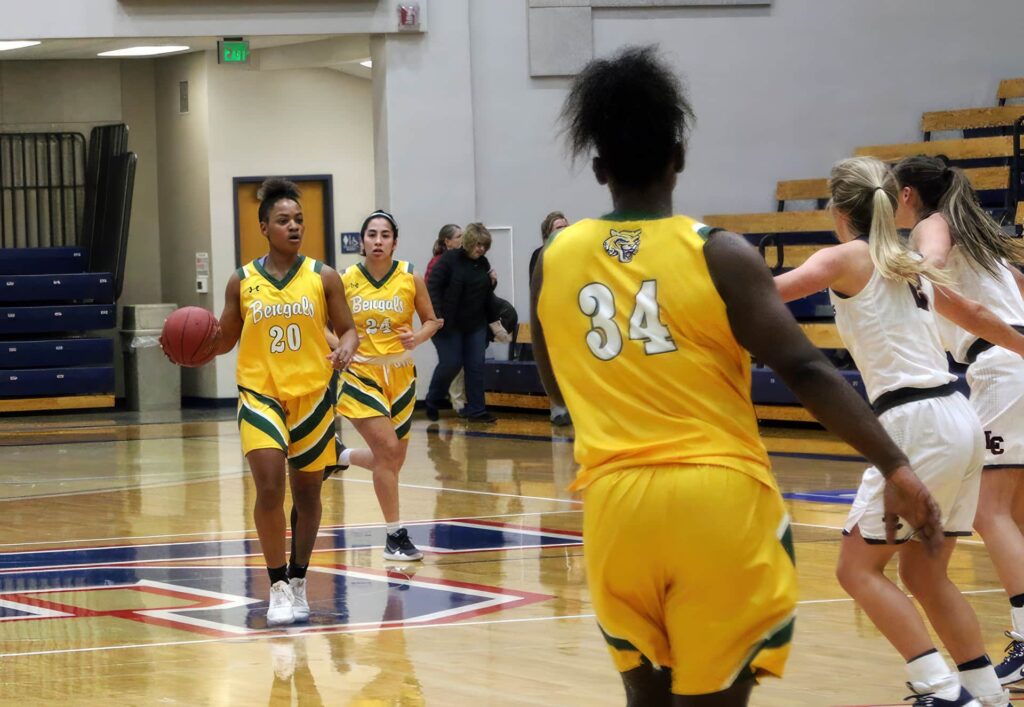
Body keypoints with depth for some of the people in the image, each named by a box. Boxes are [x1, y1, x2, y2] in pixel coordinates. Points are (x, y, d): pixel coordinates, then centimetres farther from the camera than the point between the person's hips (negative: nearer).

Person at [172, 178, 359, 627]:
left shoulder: (323, 277, 1)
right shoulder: (242, 282, 3)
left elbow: (347, 329, 4)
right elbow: (224, 340, 11)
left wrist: (347, 347, -18)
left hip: (312, 395, 1)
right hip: (260, 393, -1)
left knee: (307, 492, 10)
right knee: (269, 487, -16)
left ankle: (298, 582, 26)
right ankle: (278, 587, -6)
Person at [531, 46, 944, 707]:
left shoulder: (554, 261, 6)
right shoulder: (720, 254, -6)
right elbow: (805, 371, -13)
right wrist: (896, 467, -12)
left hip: (616, 502, 4)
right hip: (718, 499, -3)